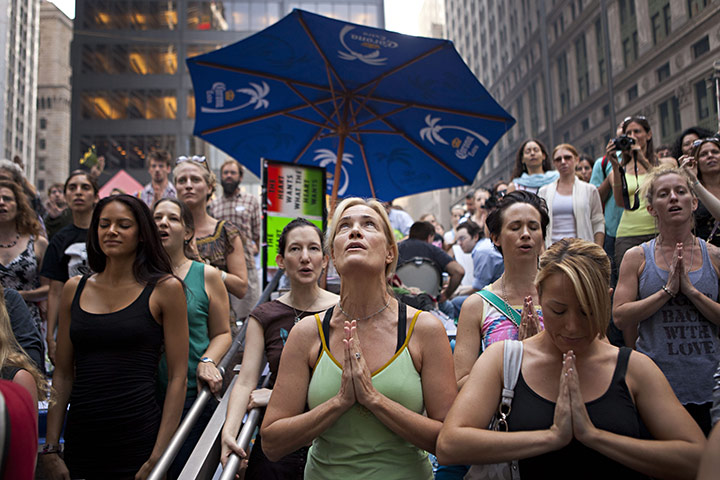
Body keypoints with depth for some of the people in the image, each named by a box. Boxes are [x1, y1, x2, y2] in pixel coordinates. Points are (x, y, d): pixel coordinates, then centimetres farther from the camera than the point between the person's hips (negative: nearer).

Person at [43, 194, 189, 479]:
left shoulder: (165, 288, -5)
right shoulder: (74, 289, 6)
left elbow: (178, 376, -7)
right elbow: (63, 374, 9)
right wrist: (50, 449, 4)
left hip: (138, 440, -3)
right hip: (80, 441, 4)